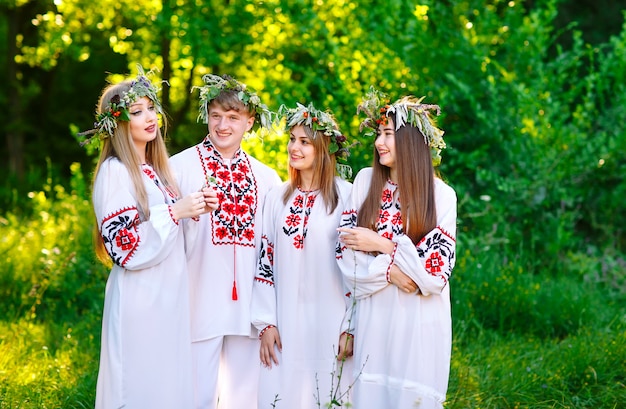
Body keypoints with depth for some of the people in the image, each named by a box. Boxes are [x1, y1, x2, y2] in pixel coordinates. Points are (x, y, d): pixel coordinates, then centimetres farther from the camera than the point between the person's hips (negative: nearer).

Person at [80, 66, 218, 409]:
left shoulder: (156, 170, 13)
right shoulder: (114, 171, -11)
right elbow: (123, 248, -17)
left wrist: (195, 210, 3)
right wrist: (176, 211, -18)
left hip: (170, 297, 8)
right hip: (140, 299, -8)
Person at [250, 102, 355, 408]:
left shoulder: (346, 196, -5)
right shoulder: (277, 197, 7)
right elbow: (264, 262, 8)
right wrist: (266, 323, 2)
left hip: (330, 324, -3)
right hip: (284, 323, 3)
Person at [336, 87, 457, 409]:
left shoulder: (441, 195, -4)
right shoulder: (366, 180, 3)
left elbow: (438, 269, -8)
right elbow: (346, 249, 0)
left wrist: (382, 245, -10)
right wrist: (388, 269, -14)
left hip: (420, 320, -2)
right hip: (373, 314, 2)